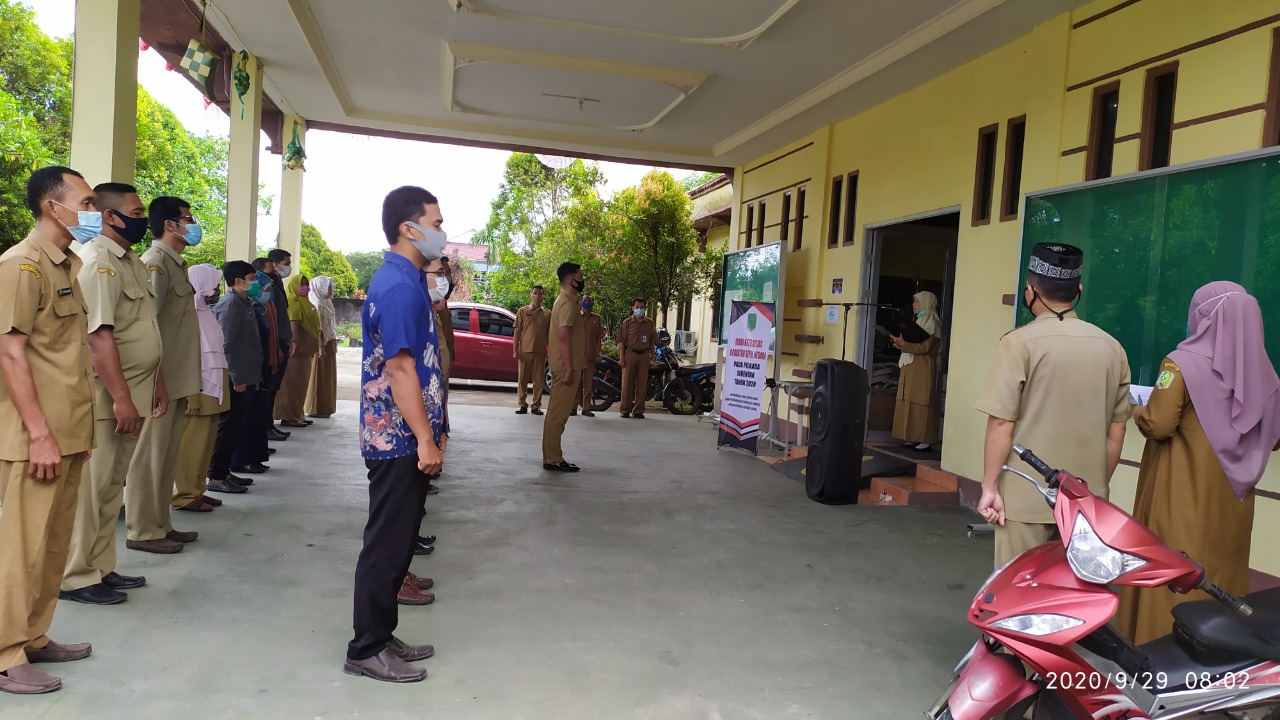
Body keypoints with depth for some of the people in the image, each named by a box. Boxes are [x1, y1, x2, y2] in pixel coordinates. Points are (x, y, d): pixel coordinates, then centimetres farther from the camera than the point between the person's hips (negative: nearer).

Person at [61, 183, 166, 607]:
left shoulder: (131, 262, 15)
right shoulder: (97, 262, -15)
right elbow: (99, 335, -22)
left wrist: (155, 383, 20)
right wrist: (121, 397, -24)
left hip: (129, 395, 9)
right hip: (105, 396, -9)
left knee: (112, 487, 15)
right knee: (90, 487, -1)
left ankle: (100, 568, 25)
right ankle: (76, 577, 9)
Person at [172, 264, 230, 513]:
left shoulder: (206, 313, 13)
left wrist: (218, 390, 12)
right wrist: (191, 396, -20)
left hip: (211, 391, 9)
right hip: (198, 392, -9)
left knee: (205, 444, 13)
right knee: (191, 445, -2)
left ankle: (197, 490, 21)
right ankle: (185, 495, 6)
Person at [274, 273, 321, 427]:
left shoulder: (304, 302, 18)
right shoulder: (293, 303, -11)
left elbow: (311, 325, 21)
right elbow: (293, 324, -23)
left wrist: (316, 345, 22)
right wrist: (295, 343, -34)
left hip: (305, 349, 10)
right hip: (297, 349, -10)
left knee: (301, 383, 13)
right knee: (293, 383, -7)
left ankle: (297, 415, 20)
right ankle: (289, 417, -4)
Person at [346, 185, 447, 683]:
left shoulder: (408, 280, 14)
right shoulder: (399, 285, -17)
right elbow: (399, 367, -22)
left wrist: (433, 429, 19)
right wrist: (425, 438, -21)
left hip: (401, 437, 10)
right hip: (398, 437, -10)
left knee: (397, 541, 16)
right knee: (387, 545, 0)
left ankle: (381, 637, 28)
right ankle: (367, 651, 12)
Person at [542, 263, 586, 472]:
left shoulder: (565, 300, 18)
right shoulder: (568, 303, -14)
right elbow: (563, 337, -22)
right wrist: (569, 369, -24)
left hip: (562, 366, 11)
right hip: (566, 366, -11)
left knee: (557, 413, 13)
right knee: (558, 413, -8)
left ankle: (552, 457, 19)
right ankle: (553, 459, -5)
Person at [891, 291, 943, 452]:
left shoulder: (931, 322, -8)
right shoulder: (920, 320, 20)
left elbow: (924, 347, -17)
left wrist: (904, 344, -22)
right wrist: (902, 343, 6)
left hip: (923, 369, -9)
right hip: (911, 367, 9)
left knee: (921, 403, -9)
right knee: (911, 403, 6)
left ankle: (926, 440, -7)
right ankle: (914, 438, 8)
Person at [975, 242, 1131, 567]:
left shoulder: (1020, 343, -11)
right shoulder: (1112, 348, 4)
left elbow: (1001, 424, -14)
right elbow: (1116, 431, 8)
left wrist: (989, 487, -6)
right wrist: (1098, 485, 19)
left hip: (1027, 496, -5)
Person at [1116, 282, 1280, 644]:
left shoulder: (1183, 363, -13)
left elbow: (1158, 425, -18)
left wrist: (1138, 411, 2)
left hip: (1184, 499, -6)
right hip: (1231, 500, 6)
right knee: (1220, 577, 15)